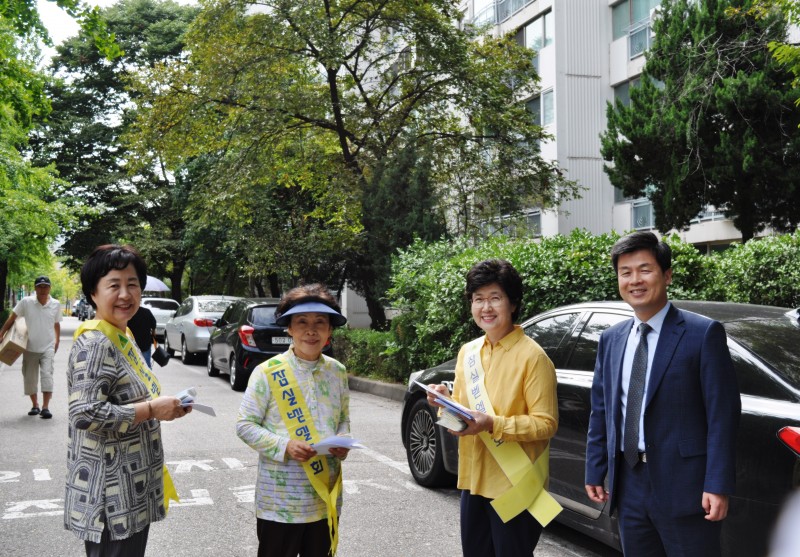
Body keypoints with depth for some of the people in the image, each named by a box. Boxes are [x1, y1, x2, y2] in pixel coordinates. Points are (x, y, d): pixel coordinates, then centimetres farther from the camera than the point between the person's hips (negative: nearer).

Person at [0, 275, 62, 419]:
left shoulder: (56, 304, -4)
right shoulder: (26, 302, -9)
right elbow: (12, 318, -1)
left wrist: (57, 342, 10)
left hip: (48, 348, -1)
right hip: (30, 348, 1)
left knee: (47, 375, -16)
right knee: (29, 378, 10)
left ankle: (45, 407, -14)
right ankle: (35, 405, 27)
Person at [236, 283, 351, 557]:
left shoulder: (337, 372, 5)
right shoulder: (267, 372, -10)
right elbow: (244, 425, -7)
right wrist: (284, 446, -21)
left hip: (326, 496, 4)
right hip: (281, 500, -4)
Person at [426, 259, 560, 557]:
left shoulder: (532, 356, -13)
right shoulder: (467, 352, 8)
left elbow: (546, 423, -16)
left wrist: (492, 424, -26)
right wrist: (445, 403, -8)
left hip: (515, 486, -6)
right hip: (473, 480, 6)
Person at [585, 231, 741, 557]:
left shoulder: (703, 334, -8)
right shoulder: (611, 339, 9)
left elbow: (723, 414, -10)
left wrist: (718, 486, -14)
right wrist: (595, 472, 10)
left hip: (683, 488, -5)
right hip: (628, 485, 5)